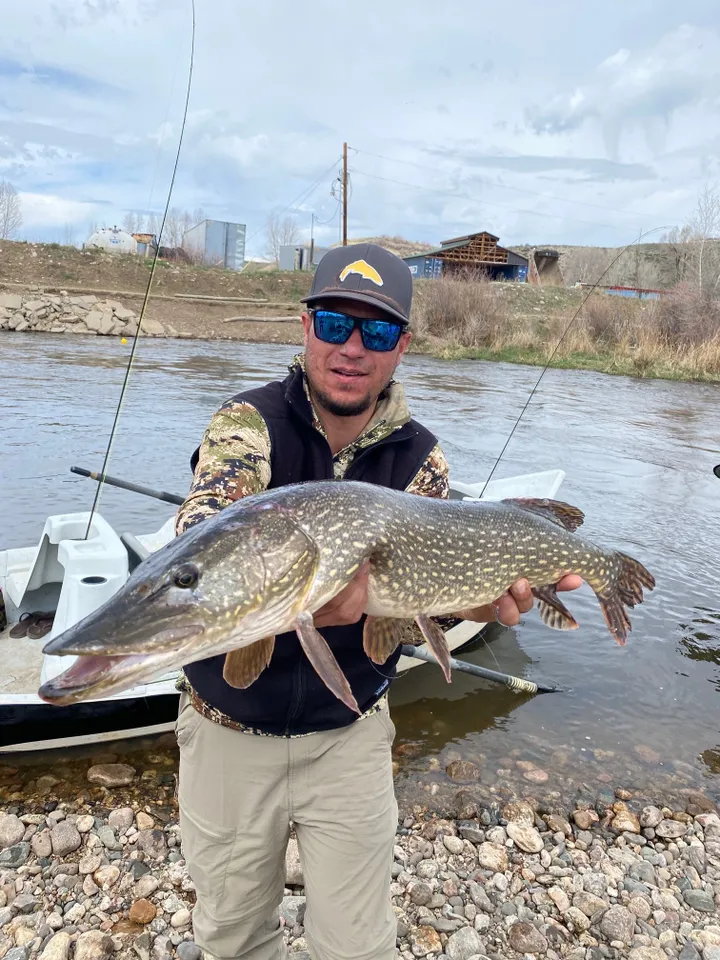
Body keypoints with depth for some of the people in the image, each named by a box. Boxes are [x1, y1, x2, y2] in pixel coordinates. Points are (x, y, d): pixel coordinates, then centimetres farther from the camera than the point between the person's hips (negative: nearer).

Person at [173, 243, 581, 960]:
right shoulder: (248, 422, -15)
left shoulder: (420, 459, -6)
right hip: (230, 730, -1)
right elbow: (202, 527, -33)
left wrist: (487, 597, -30)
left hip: (350, 734, 1)